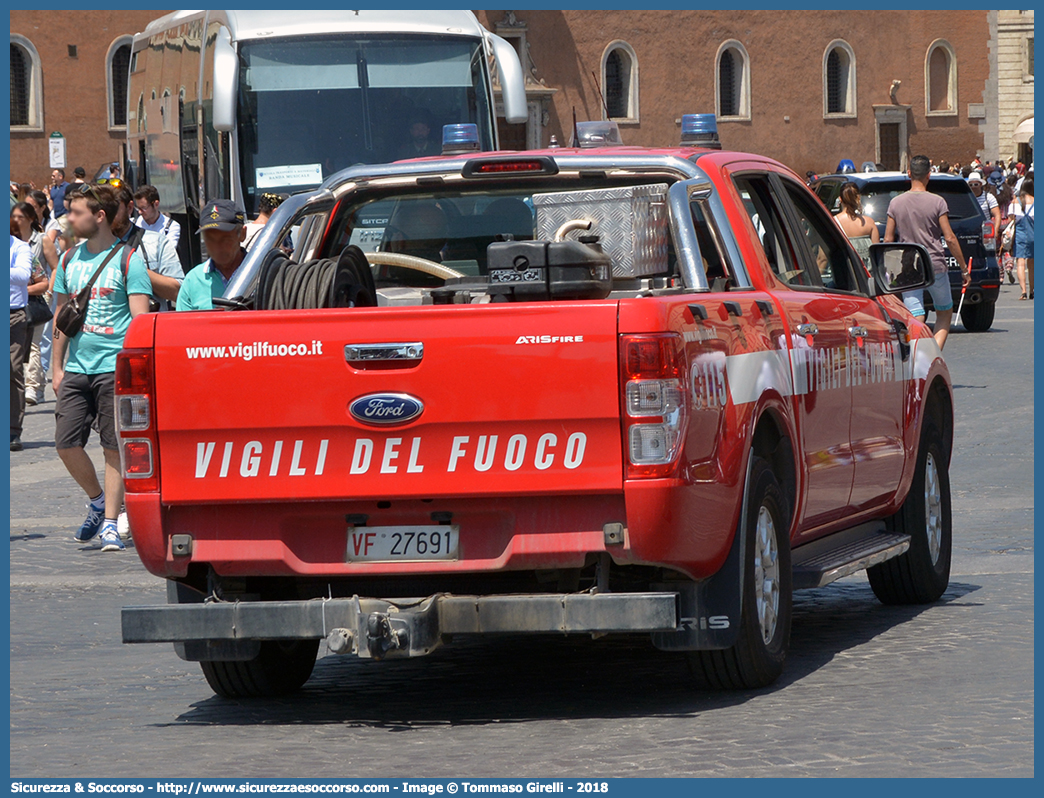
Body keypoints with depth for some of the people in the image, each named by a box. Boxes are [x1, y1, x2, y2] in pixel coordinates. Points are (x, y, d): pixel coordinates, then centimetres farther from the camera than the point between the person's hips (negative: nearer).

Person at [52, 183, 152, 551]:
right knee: (66, 443, -1)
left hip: (114, 368, -5)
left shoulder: (127, 260, -5)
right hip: (76, 368, 5)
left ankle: (110, 522, 4)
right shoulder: (70, 259, 12)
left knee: (114, 448, -2)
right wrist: (57, 366, 14)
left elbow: (141, 319, -7)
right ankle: (97, 501, 22)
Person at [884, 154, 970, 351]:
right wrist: (964, 269, 2)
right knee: (945, 314, 15)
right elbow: (950, 238, -6)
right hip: (935, 265, -2)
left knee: (916, 320, 0)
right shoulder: (937, 202, -6)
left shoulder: (896, 203, 2)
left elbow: (888, 239, 4)